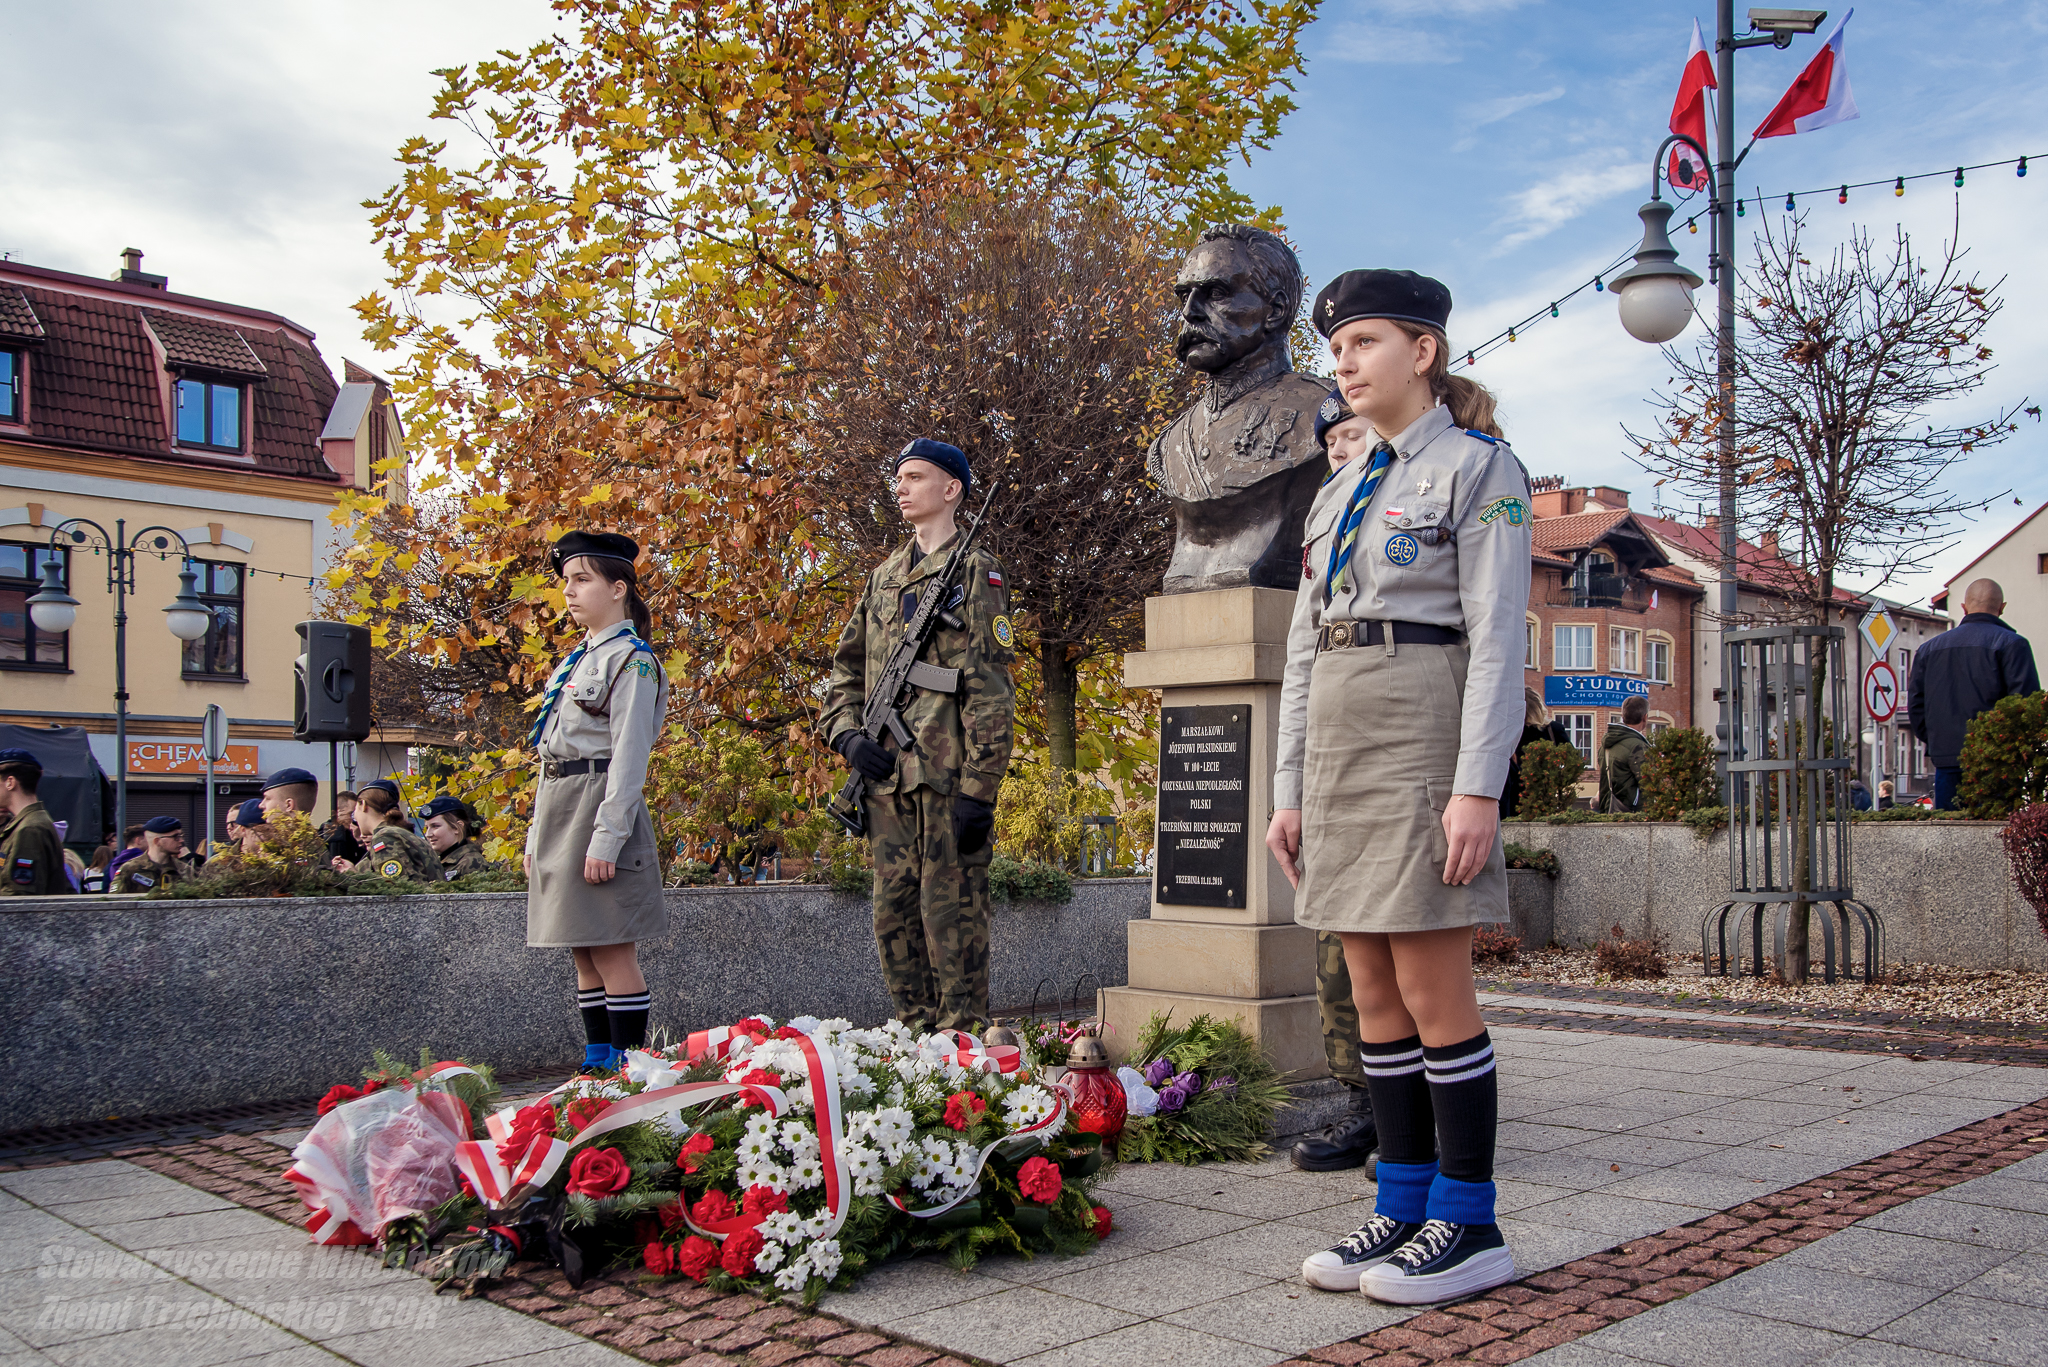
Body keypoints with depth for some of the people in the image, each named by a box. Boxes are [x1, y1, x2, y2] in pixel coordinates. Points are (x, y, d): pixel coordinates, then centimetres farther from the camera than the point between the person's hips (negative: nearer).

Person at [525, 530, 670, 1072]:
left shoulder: (631, 660, -8)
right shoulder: (575, 661, 19)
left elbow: (628, 756, -15)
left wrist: (605, 838, -21)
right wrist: (538, 837, 16)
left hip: (600, 802, -9)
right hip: (558, 809, 9)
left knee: (613, 954, -6)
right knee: (584, 956, 10)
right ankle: (597, 1064, 16)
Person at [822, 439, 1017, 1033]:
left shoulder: (976, 571, -1)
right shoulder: (883, 575, 19)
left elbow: (991, 689, -8)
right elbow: (847, 666, 23)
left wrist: (978, 790, -15)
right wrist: (846, 732, 2)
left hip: (948, 776, -7)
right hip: (887, 777, 7)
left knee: (951, 915, -4)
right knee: (894, 915, 9)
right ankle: (915, 1038, 20)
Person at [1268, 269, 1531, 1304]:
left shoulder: (1481, 466, -3)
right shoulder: (1338, 494, 18)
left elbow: (1496, 638, -11)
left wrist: (1477, 789, -19)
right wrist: (1290, 787, 11)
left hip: (1425, 734, -7)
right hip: (1338, 741, 7)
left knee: (1430, 991, -4)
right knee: (1375, 992, 8)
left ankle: (1469, 1225, 8)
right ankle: (1403, 1207, 17)